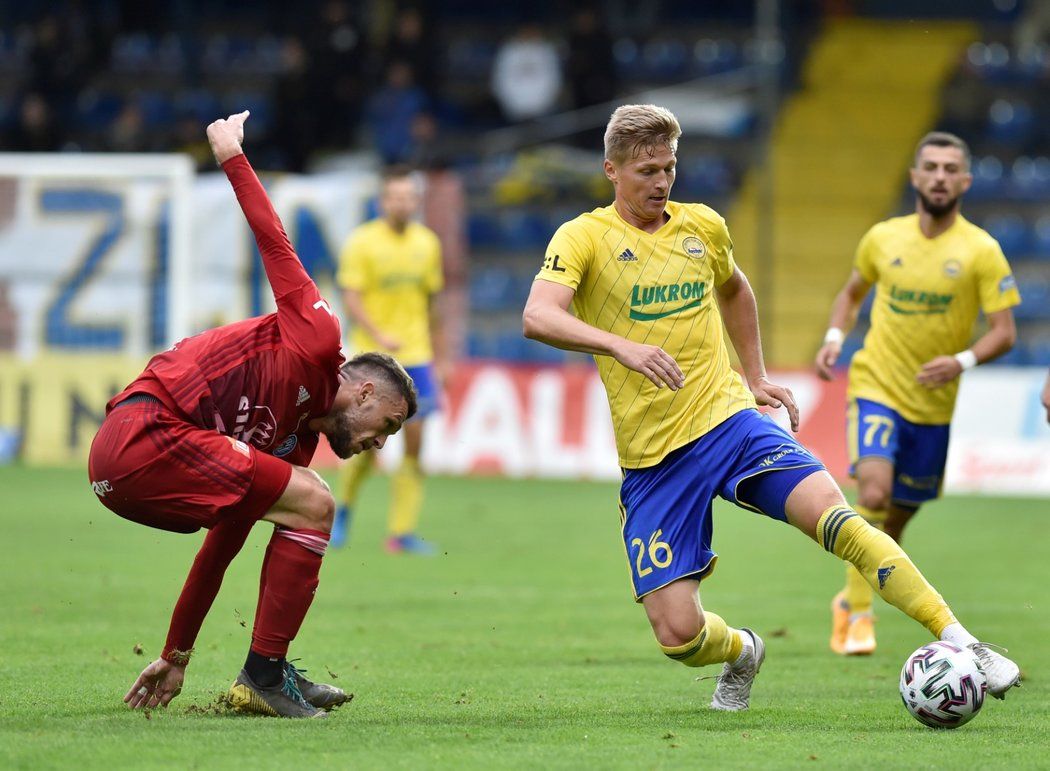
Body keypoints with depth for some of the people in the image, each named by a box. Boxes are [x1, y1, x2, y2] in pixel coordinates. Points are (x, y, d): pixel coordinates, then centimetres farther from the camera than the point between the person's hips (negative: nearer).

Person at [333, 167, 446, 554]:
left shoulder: (427, 243, 7)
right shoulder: (361, 242, -6)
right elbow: (351, 300, -12)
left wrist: (439, 357, 15)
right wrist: (380, 336, -27)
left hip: (416, 357, 4)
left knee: (414, 442, -5)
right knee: (368, 445, -2)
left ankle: (402, 532, 0)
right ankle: (344, 507, 27)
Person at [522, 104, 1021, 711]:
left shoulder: (703, 227, 9)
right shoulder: (583, 237, -4)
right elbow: (538, 317, -23)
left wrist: (757, 376, 25)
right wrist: (621, 346, -38)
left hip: (729, 419, 2)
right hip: (653, 458, -2)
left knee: (831, 512, -25)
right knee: (677, 633, -10)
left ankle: (960, 643, -23)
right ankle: (743, 652, 27)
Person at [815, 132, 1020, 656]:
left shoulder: (981, 251, -7)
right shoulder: (883, 239, 0)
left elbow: (1004, 332, -8)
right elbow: (852, 292, 20)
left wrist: (963, 361, -26)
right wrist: (835, 338, 1)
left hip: (934, 404, 1)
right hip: (876, 386, -1)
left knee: (897, 517, 10)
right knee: (874, 490, -23)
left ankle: (848, 601, 34)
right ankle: (859, 613, -14)